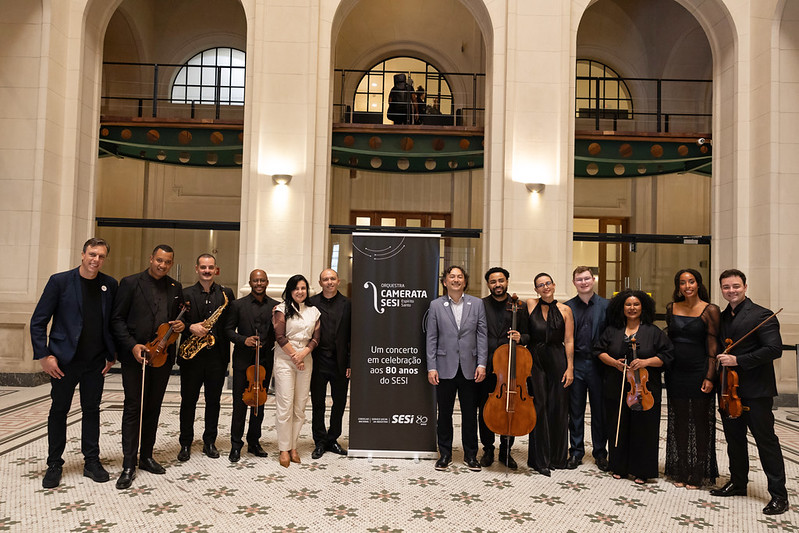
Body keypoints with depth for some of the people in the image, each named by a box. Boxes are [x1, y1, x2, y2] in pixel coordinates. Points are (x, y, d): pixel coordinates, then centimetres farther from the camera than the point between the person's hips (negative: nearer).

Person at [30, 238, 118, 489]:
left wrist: (111, 354, 3)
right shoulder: (60, 281, -7)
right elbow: (38, 322, -5)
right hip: (64, 361, -2)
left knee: (92, 410, 10)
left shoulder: (110, 285, 2)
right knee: (59, 411, 9)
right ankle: (54, 465, 22)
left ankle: (91, 462, 21)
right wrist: (43, 355, -10)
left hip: (95, 362, 3)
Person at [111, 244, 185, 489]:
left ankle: (146, 456, 25)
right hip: (134, 355, -4)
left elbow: (181, 316, 20)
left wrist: (181, 325, -4)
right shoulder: (130, 283, -2)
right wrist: (132, 345, -16)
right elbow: (117, 319, -5)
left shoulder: (176, 288, 10)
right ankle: (129, 465, 5)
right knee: (133, 407, -2)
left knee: (153, 407, 12)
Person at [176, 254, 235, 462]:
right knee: (188, 401, 7)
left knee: (214, 401, 10)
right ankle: (185, 443, 21)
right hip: (192, 356, -1)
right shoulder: (185, 294, 3)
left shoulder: (226, 294, 6)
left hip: (217, 356, 1)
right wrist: (191, 327, -17)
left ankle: (210, 442, 23)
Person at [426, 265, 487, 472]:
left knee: (470, 413, 8)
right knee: (444, 413, 9)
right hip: (445, 368, 0)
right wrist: (431, 367, -4)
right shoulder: (436, 305, 2)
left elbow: (482, 335, 3)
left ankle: (471, 455, 23)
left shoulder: (477, 303, 4)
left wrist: (482, 364, -5)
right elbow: (431, 338, 1)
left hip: (469, 368, 1)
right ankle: (445, 454, 23)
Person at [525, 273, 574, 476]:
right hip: (535, 361, 0)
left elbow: (569, 341, 2)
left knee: (558, 408, 4)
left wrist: (570, 367, -3)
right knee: (539, 408, -1)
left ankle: (556, 457, 19)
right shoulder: (530, 305, 5)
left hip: (558, 361, 1)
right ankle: (540, 460, 8)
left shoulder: (565, 310, 5)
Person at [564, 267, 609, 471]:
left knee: (599, 411, 8)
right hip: (575, 364, 1)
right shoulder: (567, 307, 5)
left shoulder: (606, 305, 2)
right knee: (575, 411, 7)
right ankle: (576, 452, 19)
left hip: (598, 364, 0)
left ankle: (600, 453, 22)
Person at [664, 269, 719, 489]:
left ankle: (697, 474, 16)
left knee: (700, 422, 5)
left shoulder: (710, 310, -6)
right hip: (676, 373, 4)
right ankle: (680, 472, 22)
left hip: (699, 372, -4)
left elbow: (713, 346, -9)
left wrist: (709, 377, -14)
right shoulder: (671, 308, 7)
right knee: (679, 422, 11)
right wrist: (665, 367, 8)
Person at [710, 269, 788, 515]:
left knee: (766, 440, 0)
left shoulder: (761, 315, -11)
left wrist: (738, 360, -21)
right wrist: (721, 361, 1)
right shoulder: (722, 318, 12)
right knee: (734, 438, 16)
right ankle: (738, 483, 31)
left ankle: (778, 494, 11)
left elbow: (774, 349, -19)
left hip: (755, 389, -7)